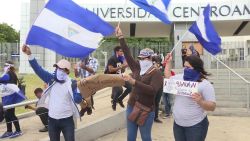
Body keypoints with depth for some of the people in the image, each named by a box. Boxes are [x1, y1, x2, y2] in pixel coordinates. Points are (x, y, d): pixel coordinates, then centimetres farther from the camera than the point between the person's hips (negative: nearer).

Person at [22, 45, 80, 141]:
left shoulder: (72, 84, -12)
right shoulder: (51, 79, -3)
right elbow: (38, 69, -9)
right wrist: (29, 54, -19)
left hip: (67, 120, -3)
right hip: (52, 120, 4)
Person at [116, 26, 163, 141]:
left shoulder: (156, 73, -12)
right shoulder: (137, 68, 5)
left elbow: (152, 90, -28)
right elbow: (127, 54, 5)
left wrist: (133, 81, -35)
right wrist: (120, 37, 3)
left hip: (146, 110, -5)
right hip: (131, 107, 6)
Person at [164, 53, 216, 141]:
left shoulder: (205, 84, -14)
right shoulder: (180, 77, 3)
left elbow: (212, 106, -15)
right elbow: (168, 79, 21)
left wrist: (200, 102, -35)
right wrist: (168, 62, 16)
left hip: (195, 125, -5)